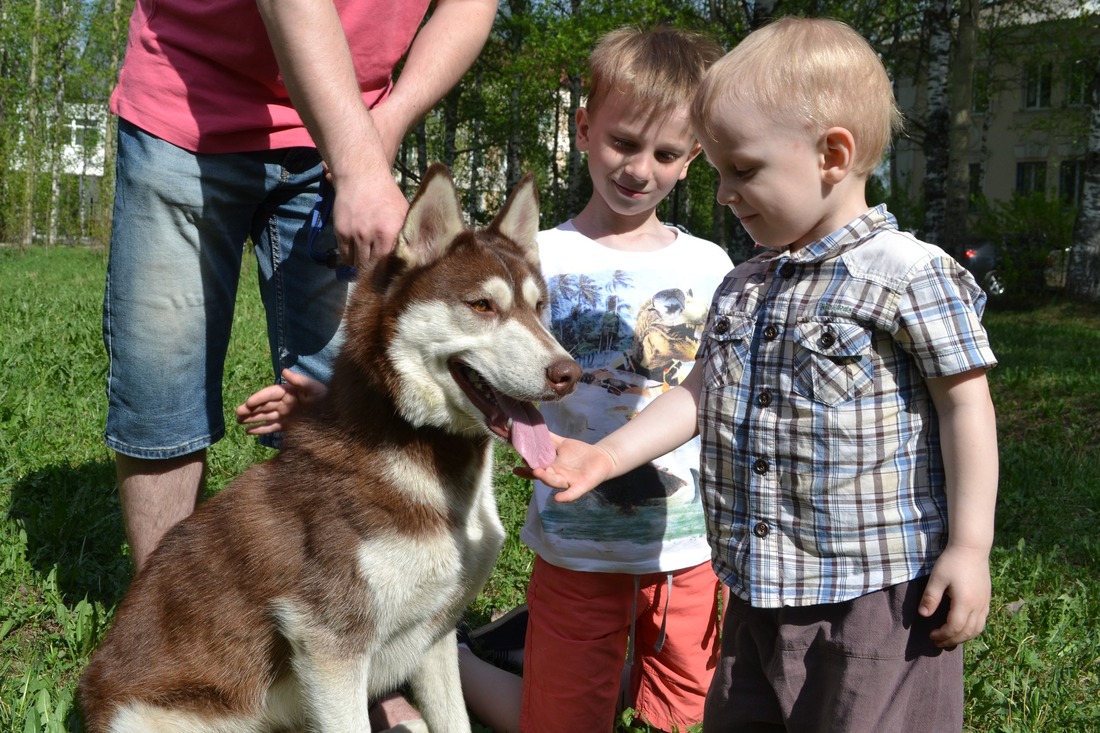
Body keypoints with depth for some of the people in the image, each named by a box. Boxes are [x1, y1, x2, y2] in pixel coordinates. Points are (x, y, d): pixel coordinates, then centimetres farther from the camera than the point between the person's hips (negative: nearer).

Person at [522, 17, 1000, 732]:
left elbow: (965, 406, -11)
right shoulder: (742, 286, 10)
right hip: (761, 588, 8)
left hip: (875, 591, -7)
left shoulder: (912, 276, -12)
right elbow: (701, 393, 14)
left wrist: (968, 547, -11)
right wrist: (609, 455, 5)